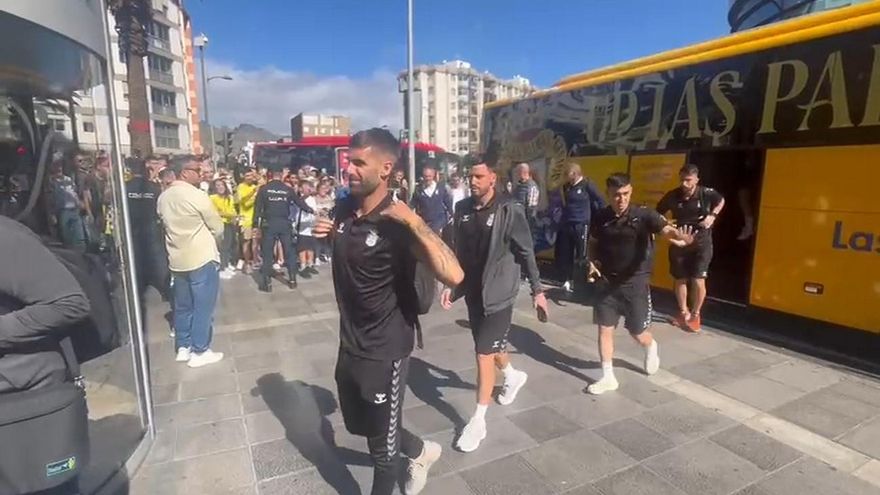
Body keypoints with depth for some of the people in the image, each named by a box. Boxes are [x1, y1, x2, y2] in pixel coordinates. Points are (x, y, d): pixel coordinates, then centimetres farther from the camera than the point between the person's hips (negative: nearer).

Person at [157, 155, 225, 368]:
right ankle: (199, 352, 9)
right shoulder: (198, 196, -17)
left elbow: (167, 225, 14)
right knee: (203, 307, 2)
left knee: (183, 306, 16)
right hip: (202, 259, -7)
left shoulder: (163, 197, 5)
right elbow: (218, 228, -9)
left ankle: (183, 347, 27)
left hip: (177, 260, 7)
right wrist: (210, 242, 11)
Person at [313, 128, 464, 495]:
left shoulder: (398, 224, -22)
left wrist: (414, 221, -36)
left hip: (384, 349, -7)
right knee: (360, 424, 26)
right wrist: (327, 233, 1)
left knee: (381, 439, 15)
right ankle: (420, 451, 51)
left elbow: (452, 275, -35)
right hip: (349, 343, 7)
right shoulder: (344, 209, -2)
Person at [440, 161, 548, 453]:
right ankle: (513, 376, 53)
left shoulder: (509, 210, -13)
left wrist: (537, 290, -6)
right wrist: (451, 285, 5)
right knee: (490, 345, 21)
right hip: (472, 291, 6)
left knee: (484, 353, -4)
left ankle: (478, 421, 10)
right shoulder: (463, 209, 1)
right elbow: (458, 251, 8)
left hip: (498, 293, -6)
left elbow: (526, 252, -8)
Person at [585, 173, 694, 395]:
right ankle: (608, 377, 20)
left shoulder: (643, 215, -13)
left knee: (637, 332, 10)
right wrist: (592, 262, -3)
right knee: (605, 329, 4)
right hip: (607, 283, 3)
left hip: (635, 284, -3)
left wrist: (680, 236, -51)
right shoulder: (601, 217, -2)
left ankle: (651, 348, 47)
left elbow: (666, 230, -29)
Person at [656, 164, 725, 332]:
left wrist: (713, 215, -7)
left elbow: (721, 201, 9)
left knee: (698, 281, -5)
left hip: (701, 244, -1)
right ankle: (683, 312, 36)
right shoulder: (672, 196, -14)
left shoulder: (706, 193, -14)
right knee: (680, 280, 13)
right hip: (679, 244, 1)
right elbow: (658, 214, 0)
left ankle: (696, 314, 21)